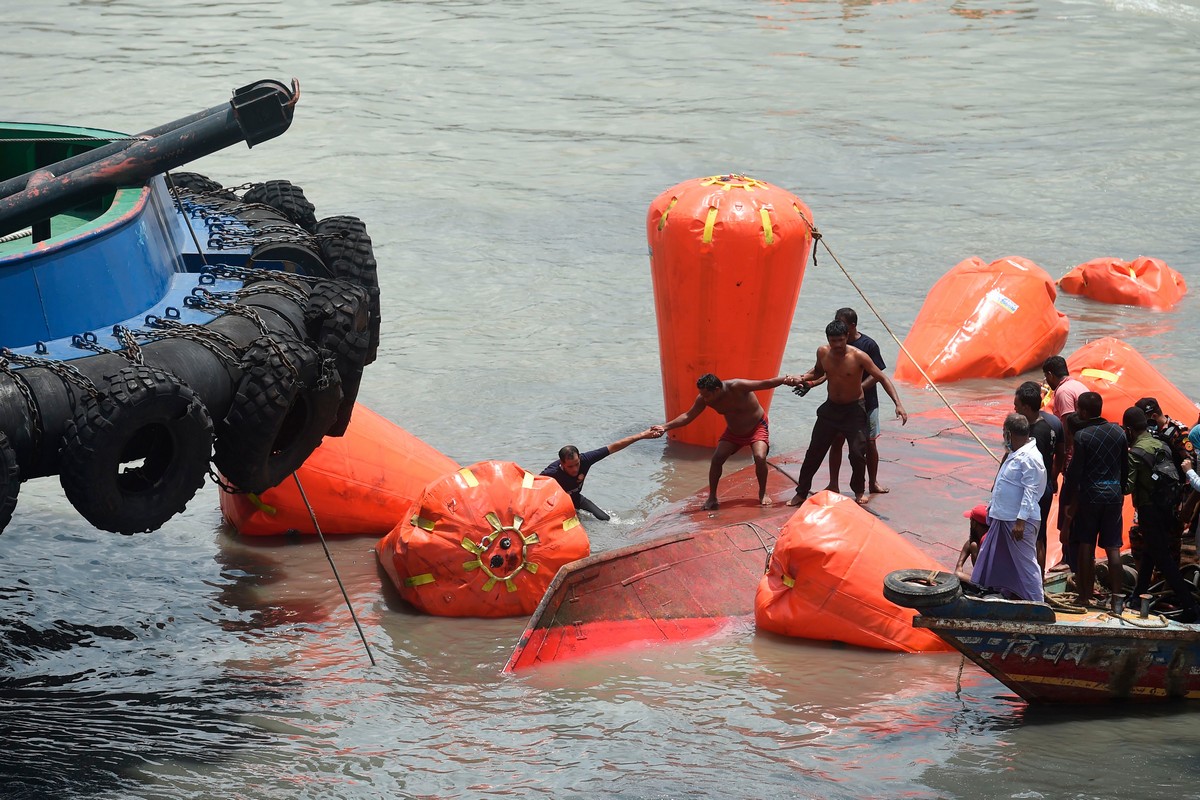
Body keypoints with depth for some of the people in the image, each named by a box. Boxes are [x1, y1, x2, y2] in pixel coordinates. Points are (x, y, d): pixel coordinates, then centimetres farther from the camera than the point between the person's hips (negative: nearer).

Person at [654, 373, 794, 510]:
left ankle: (763, 493, -2)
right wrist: (665, 427, -19)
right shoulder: (703, 399, -21)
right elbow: (688, 416, -11)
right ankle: (712, 497, 3)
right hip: (733, 431, 4)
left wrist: (785, 380, -48)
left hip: (757, 427, -4)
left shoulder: (737, 387, -36)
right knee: (717, 458, -11)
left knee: (760, 457, -25)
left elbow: (765, 384, -35)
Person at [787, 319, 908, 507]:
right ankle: (801, 493, 16)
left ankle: (859, 491, 17)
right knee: (814, 453, 4)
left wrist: (898, 404, -24)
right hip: (831, 408, 4)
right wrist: (804, 378, -4)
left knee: (857, 453, -8)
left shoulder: (858, 357, -21)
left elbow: (882, 378, -16)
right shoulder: (823, 352, -7)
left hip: (854, 409, -4)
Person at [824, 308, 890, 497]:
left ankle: (873, 482, 20)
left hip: (865, 402, -3)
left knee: (869, 442, 6)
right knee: (836, 442, 2)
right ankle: (833, 484, 9)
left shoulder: (868, 345, -11)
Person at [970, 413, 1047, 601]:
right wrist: (993, 507, 24)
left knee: (1025, 563, -4)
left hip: (1020, 522, -10)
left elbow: (1030, 493, -23)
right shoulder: (1015, 455, 12)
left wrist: (1021, 521, -25)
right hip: (1003, 518, 10)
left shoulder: (1030, 458, -19)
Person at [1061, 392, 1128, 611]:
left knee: (1085, 547, 5)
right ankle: (1116, 598, 0)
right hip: (1114, 495, 4)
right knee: (1113, 548, 5)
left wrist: (1070, 501, -4)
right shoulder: (1118, 432, 4)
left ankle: (1085, 597, 7)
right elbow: (1125, 467, 10)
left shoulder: (1082, 436, -11)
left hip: (1089, 495, -4)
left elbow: (1075, 472, -11)